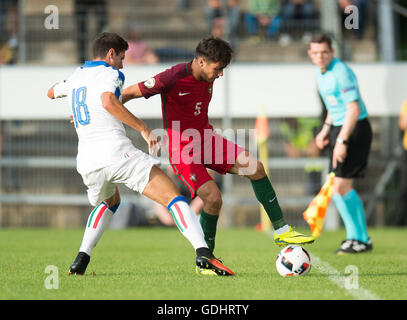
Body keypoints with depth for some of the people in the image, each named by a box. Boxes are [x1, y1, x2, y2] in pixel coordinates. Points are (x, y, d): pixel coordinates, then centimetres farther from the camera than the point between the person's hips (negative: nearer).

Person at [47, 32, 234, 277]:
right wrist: (144, 129, -20)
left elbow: (52, 92, 45)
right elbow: (108, 102, -22)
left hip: (86, 161, 7)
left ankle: (82, 259, 20)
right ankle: (204, 255, -31)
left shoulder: (76, 76, 22)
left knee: (109, 202, 38)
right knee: (174, 198, -10)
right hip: (116, 151, -7)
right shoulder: (108, 74, 1)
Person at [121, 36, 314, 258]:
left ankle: (281, 231, 5)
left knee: (255, 167, -5)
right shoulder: (173, 78, -23)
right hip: (183, 151, -8)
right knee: (213, 198, -20)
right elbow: (128, 93, -15)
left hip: (207, 140, 8)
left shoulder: (208, 77, 1)